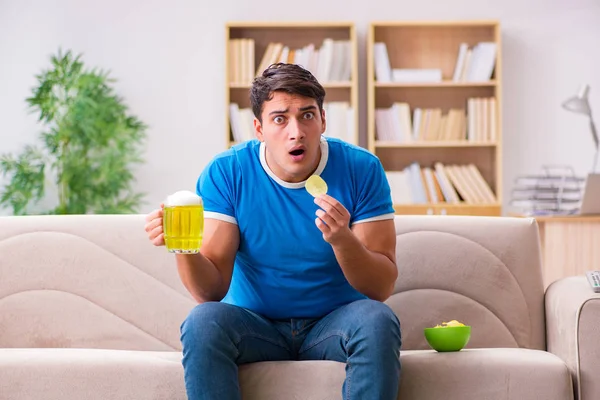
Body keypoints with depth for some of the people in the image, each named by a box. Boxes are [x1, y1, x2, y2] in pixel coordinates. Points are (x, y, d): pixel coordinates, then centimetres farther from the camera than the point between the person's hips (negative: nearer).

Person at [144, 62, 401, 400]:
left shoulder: (361, 169, -10)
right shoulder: (226, 173, -9)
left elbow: (383, 287, -12)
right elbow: (212, 291, -13)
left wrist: (343, 240, -32)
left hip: (333, 323, 0)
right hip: (255, 325, 0)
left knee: (378, 321, -31)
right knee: (202, 323, -30)